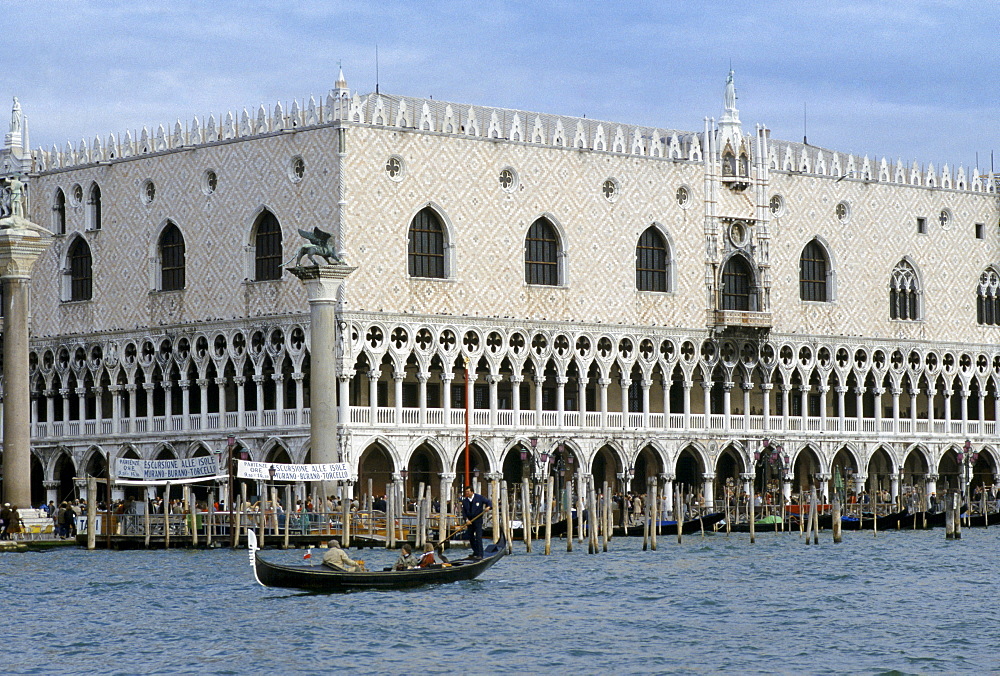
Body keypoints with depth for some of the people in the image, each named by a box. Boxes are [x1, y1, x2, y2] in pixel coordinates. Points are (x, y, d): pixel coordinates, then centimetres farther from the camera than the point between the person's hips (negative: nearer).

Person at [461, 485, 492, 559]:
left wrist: (488, 507, -20)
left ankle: (480, 554, -11)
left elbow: (488, 502, 3)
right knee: (470, 537, 10)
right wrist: (466, 520, -12)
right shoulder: (465, 501, 5)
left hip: (478, 520, -5)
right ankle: (475, 552, 27)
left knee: (478, 537, -11)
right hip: (469, 521, 5)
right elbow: (463, 512, 3)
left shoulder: (479, 498, -4)